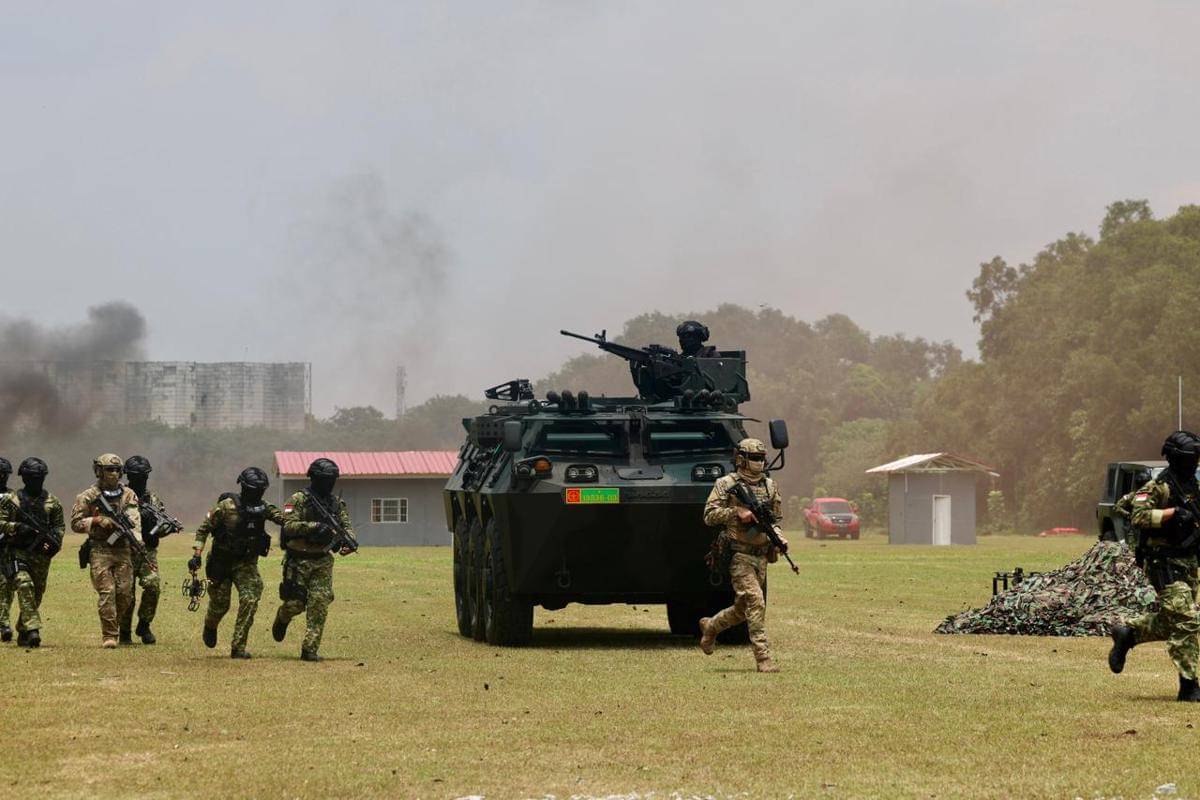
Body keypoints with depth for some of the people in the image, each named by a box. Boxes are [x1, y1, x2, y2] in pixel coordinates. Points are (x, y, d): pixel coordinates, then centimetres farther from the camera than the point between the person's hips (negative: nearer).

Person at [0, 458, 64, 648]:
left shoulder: (52, 502, 8)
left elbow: (59, 526, 11)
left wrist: (54, 541, -7)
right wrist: (18, 527, -17)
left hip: (41, 555, 3)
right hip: (17, 553, -3)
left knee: (36, 595, 7)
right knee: (24, 586, -23)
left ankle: (23, 634, 23)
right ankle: (32, 629, -28)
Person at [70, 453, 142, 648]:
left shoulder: (128, 495, 10)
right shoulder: (88, 496, 2)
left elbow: (134, 519, -4)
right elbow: (75, 524, 2)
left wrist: (136, 538, -22)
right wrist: (97, 521, -13)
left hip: (123, 550, 3)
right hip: (99, 550, -3)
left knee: (125, 593, -1)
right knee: (106, 592, -11)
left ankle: (114, 625, 23)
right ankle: (109, 636, -8)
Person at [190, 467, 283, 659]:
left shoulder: (263, 508, -4)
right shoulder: (226, 506, -14)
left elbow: (284, 519, -16)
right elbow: (203, 529, -8)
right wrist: (197, 555, -15)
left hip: (247, 563, 2)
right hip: (222, 562, -2)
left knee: (250, 601, -15)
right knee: (220, 605, 7)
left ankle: (238, 647, -9)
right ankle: (210, 628, 43)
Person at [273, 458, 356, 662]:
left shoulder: (336, 503, 8)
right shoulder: (299, 500, -8)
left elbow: (346, 525, 6)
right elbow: (289, 526, -18)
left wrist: (350, 541, -17)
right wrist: (314, 526, -29)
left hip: (322, 562, 4)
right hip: (298, 560, -4)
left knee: (319, 605, -7)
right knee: (295, 603, -1)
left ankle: (310, 649, -4)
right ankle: (282, 619, 35)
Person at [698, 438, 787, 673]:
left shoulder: (770, 486, 12)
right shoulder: (726, 484, -3)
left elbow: (776, 518, 21)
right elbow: (709, 516, -8)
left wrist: (779, 538, 2)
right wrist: (737, 512, -18)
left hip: (761, 556, 6)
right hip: (738, 556, -6)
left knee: (743, 609, 13)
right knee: (755, 603, -17)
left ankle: (710, 626, 39)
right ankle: (763, 658, -17)